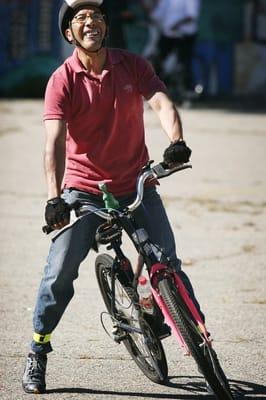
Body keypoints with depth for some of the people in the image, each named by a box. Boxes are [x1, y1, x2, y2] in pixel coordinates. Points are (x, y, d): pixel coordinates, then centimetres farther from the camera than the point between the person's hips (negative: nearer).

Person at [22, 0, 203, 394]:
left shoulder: (132, 66, -2)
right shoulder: (62, 81, -9)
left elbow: (162, 103, -16)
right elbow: (55, 142, -19)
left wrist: (176, 141, -38)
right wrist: (54, 197, -31)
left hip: (136, 183, 2)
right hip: (83, 188, -2)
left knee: (167, 263, -2)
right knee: (60, 271, -9)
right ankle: (37, 353, 5)